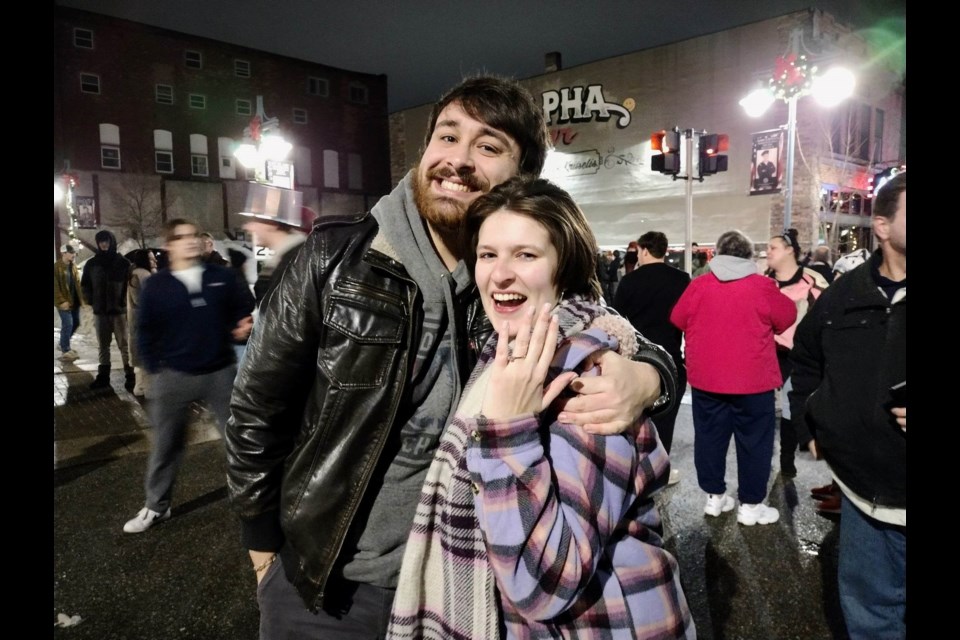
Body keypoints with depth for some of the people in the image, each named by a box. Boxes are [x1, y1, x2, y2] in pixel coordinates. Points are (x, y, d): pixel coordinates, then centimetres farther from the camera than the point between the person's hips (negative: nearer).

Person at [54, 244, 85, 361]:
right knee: (68, 324, -8)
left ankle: (64, 344, 31)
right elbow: (55, 287, -16)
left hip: (75, 301, 7)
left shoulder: (73, 266, 12)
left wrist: (81, 298, 8)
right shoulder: (56, 267, -11)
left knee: (76, 323, 12)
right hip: (64, 302, -7)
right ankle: (65, 351, 1)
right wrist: (61, 301, -22)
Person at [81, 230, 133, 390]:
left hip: (119, 310, -3)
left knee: (124, 344, 0)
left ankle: (130, 375, 6)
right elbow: (85, 285, 15)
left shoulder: (123, 262, -2)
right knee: (103, 345, 11)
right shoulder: (92, 263, 7)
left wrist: (124, 301, -8)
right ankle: (103, 376, 19)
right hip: (100, 311, 4)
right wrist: (92, 300, 5)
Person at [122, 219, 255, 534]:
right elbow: (146, 332, 3)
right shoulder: (155, 285, -1)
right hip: (173, 377, 0)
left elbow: (245, 307, 8)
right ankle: (156, 506, 29)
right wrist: (155, 371, -1)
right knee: (165, 445, 12)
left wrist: (241, 326, -12)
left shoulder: (222, 276, -1)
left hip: (221, 372, 0)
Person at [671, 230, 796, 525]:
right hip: (752, 379, -2)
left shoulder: (698, 285, -3)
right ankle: (750, 505, 15)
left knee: (709, 437, 13)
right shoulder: (762, 286, -8)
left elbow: (677, 319, 7)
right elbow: (787, 318, 3)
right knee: (754, 441, 8)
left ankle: (714, 496, 23)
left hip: (705, 377, 3)